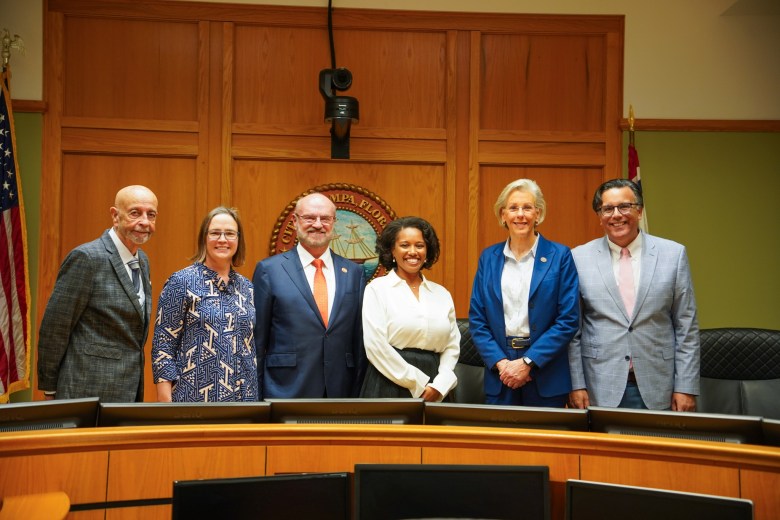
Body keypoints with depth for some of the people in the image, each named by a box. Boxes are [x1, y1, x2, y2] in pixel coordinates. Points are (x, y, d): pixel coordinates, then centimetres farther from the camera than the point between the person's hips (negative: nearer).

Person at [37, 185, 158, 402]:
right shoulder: (87, 258, -14)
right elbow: (53, 329, -12)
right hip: (90, 393, -7)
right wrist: (50, 390, -7)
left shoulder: (142, 261, 10)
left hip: (129, 392, 7)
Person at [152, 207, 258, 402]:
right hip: (194, 397, -5)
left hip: (243, 399, 5)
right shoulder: (181, 282, -5)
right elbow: (162, 346, -7)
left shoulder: (246, 287, 10)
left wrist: (254, 396, 11)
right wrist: (165, 403, -12)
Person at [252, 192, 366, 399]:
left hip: (341, 390, 3)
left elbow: (360, 340, 10)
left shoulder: (354, 272, 8)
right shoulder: (269, 270, -1)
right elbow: (257, 340, 0)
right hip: (286, 391, -2)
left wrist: (358, 393, 6)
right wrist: (255, 396, -1)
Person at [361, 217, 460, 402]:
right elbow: (375, 345, -10)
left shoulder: (442, 294, 10)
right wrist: (418, 384, -10)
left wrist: (440, 386, -7)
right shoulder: (377, 289, -1)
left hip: (433, 393, 3)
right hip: (389, 388, -3)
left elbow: (452, 345, 9)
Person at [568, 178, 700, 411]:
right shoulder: (580, 258, 0)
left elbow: (686, 328, 3)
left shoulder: (674, 254, 2)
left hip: (657, 391, 1)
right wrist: (576, 385, -2)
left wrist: (686, 387, -1)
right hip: (599, 391, 0)